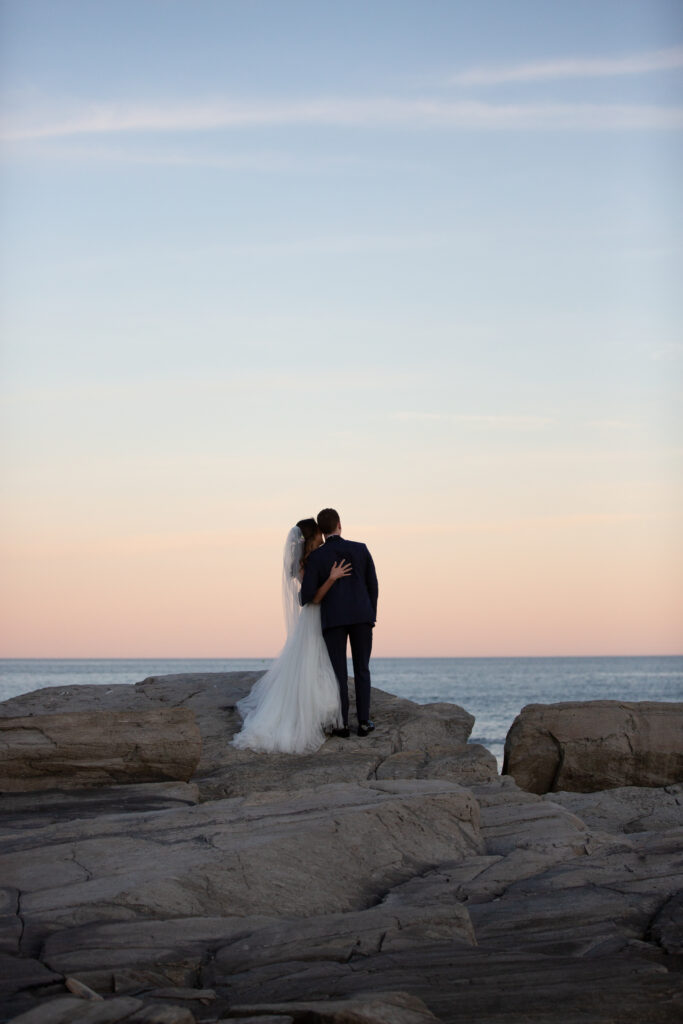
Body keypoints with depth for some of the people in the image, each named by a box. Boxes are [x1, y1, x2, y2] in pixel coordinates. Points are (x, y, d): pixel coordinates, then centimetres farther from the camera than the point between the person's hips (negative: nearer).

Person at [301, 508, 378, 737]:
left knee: (338, 672, 5)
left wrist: (304, 601, 17)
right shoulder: (361, 549, 2)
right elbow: (372, 585, 5)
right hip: (361, 615, 1)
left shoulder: (315, 557, -4)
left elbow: (308, 594, -8)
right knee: (362, 670, 10)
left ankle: (342, 723, 4)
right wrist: (371, 616, 15)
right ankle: (364, 722, 7)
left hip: (333, 618, -1)